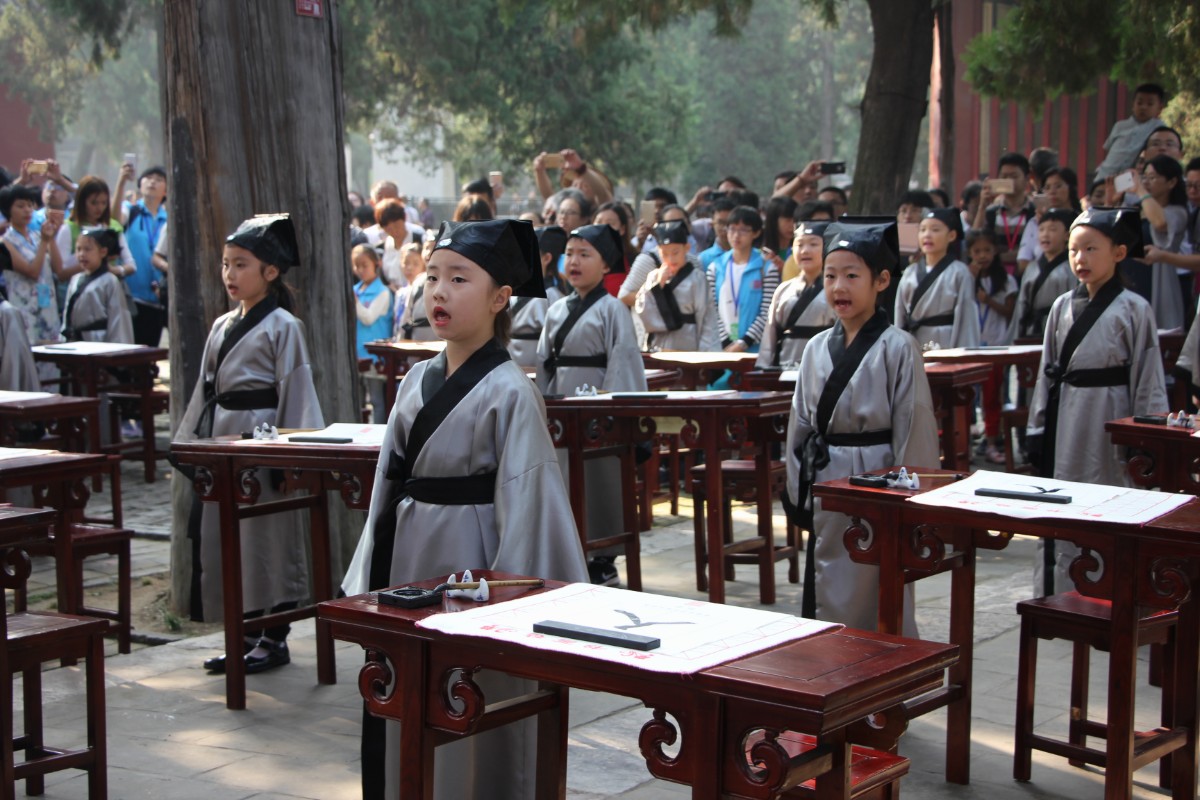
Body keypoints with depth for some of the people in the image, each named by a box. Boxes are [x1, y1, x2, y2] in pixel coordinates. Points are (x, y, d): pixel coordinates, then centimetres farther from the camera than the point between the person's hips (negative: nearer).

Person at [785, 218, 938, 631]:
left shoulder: (897, 348, -9)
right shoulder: (817, 348, 8)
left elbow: (915, 427, -9)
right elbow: (801, 424, 13)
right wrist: (799, 490, 11)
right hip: (826, 485, 5)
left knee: (882, 602, 2)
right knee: (831, 595, 11)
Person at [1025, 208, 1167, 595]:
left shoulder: (1134, 309, -6)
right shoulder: (1062, 308, 8)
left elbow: (1147, 380, -5)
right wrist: (1038, 429, 9)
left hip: (1109, 421, -4)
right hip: (1065, 421, 4)